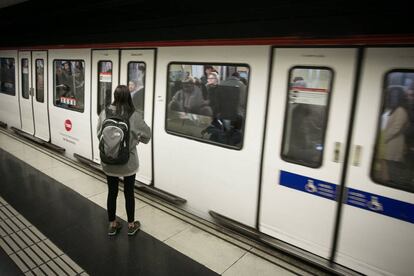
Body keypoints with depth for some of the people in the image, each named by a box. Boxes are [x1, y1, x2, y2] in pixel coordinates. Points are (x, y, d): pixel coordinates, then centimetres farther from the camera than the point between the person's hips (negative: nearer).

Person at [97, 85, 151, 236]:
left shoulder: (105, 113, -10)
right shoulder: (134, 115, -17)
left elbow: (99, 133, 0)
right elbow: (147, 134, -6)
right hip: (128, 162, -2)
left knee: (112, 192, 17)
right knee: (129, 192, 14)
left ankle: (112, 225, 32)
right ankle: (131, 225, 29)